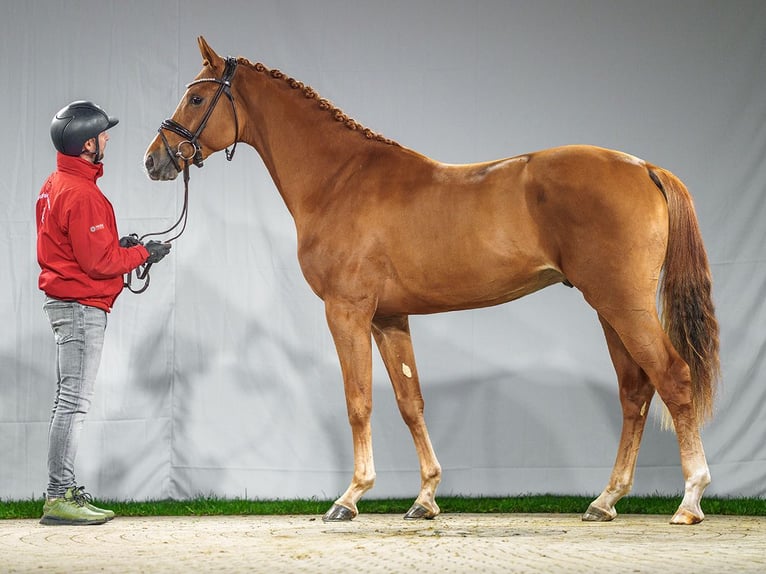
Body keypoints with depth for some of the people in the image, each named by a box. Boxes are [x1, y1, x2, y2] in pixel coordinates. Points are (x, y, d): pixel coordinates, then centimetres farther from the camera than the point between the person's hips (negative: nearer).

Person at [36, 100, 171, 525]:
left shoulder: (55, 186, 12)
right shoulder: (81, 194, -20)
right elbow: (99, 262, -21)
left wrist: (118, 245, 10)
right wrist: (143, 253, -8)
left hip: (65, 303, 11)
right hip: (83, 306, -11)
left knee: (69, 401, 14)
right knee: (74, 400, -7)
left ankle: (63, 492, 19)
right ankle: (60, 497, -6)